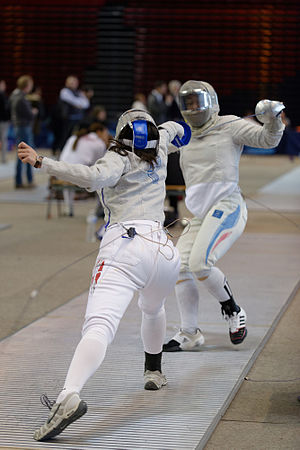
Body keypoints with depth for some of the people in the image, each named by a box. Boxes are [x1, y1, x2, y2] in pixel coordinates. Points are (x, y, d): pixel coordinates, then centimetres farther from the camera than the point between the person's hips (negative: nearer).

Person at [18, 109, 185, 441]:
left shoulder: (119, 158, 11)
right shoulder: (157, 153, 25)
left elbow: (94, 178, -12)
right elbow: (166, 130, 50)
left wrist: (41, 162, -12)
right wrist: (175, 128, 73)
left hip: (124, 245, -5)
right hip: (164, 249, 5)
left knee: (99, 328, -25)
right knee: (152, 307, 40)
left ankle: (69, 398, -48)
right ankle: (153, 371, 56)